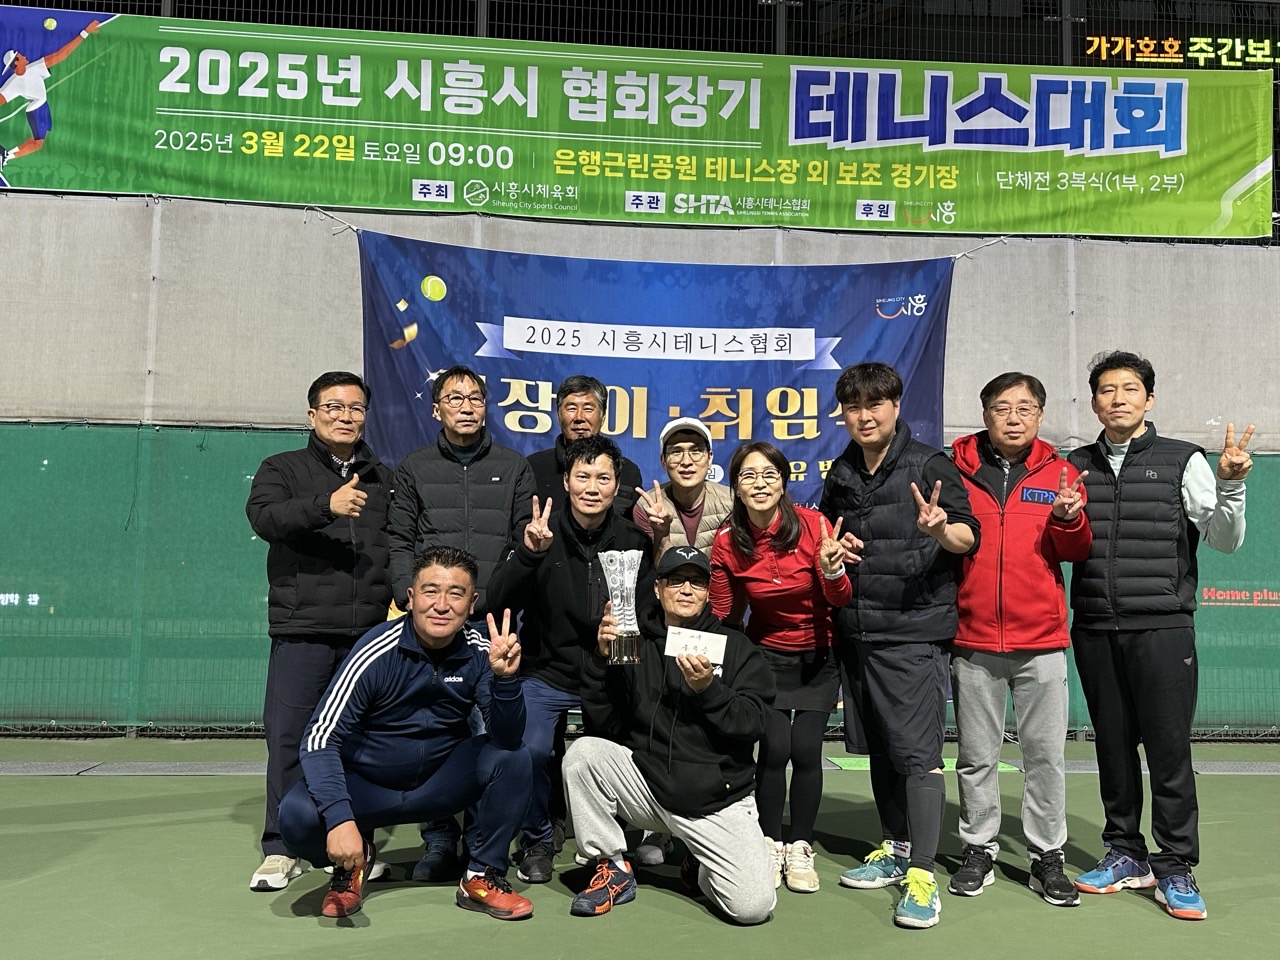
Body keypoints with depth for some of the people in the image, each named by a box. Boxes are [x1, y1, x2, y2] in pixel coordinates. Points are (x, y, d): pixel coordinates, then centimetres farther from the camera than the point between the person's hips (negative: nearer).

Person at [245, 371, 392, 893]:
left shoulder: (384, 479, 17)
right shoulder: (282, 469, 10)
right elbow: (263, 516, -11)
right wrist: (326, 505, -26)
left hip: (371, 631, 2)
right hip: (301, 629, -2)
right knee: (287, 735, -2)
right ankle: (281, 849, 11)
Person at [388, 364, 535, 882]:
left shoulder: (514, 468, 14)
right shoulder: (414, 469, 15)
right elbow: (398, 543, 9)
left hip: (494, 621, 0)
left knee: (492, 731, -2)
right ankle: (439, 841, 10)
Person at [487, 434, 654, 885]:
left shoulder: (633, 541, 1)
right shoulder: (543, 534, -3)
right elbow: (497, 602, -12)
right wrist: (527, 553, -28)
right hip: (547, 674, -1)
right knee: (529, 750, -25)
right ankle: (536, 841, 7)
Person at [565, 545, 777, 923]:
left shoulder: (737, 648, 4)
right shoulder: (634, 646, 4)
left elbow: (752, 724, -7)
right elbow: (599, 725, -3)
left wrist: (708, 689, -22)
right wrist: (601, 658, -15)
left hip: (719, 799, -1)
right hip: (646, 784, 1)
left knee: (753, 906, -18)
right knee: (582, 753, -24)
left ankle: (701, 868, 19)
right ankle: (613, 870, -4)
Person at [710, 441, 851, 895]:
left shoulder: (812, 524, -18)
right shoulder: (727, 543, -13)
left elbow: (840, 599, -14)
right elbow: (724, 617, -3)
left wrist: (832, 570, -33)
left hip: (818, 656, -1)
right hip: (767, 655, 1)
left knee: (806, 750, -8)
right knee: (774, 748, -11)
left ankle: (800, 849, 13)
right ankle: (771, 845, 11)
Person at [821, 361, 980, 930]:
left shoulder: (929, 466, -6)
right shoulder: (840, 475, 11)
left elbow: (969, 536, -13)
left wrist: (941, 529, -36)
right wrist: (834, 546, 1)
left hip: (913, 631, -6)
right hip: (856, 630, 6)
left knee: (916, 751, -8)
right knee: (877, 748, 15)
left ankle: (922, 875, -1)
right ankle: (894, 849, 29)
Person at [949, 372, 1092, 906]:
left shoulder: (1059, 474, 6)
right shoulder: (957, 467, 3)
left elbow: (1077, 553, 2)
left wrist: (1067, 519, -17)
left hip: (1041, 641, 1)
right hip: (972, 641, 0)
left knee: (1046, 754, 7)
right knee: (976, 756, 10)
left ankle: (1047, 857, 22)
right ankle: (979, 851, 24)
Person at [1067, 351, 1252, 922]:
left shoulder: (1183, 461, 2)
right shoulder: (1076, 466, 11)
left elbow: (1225, 541, -1)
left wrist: (1230, 486, -18)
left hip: (1162, 629, -3)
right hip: (1094, 631, 3)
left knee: (1169, 751, 0)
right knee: (1113, 746, 11)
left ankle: (1175, 869, 13)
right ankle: (1126, 856, 24)